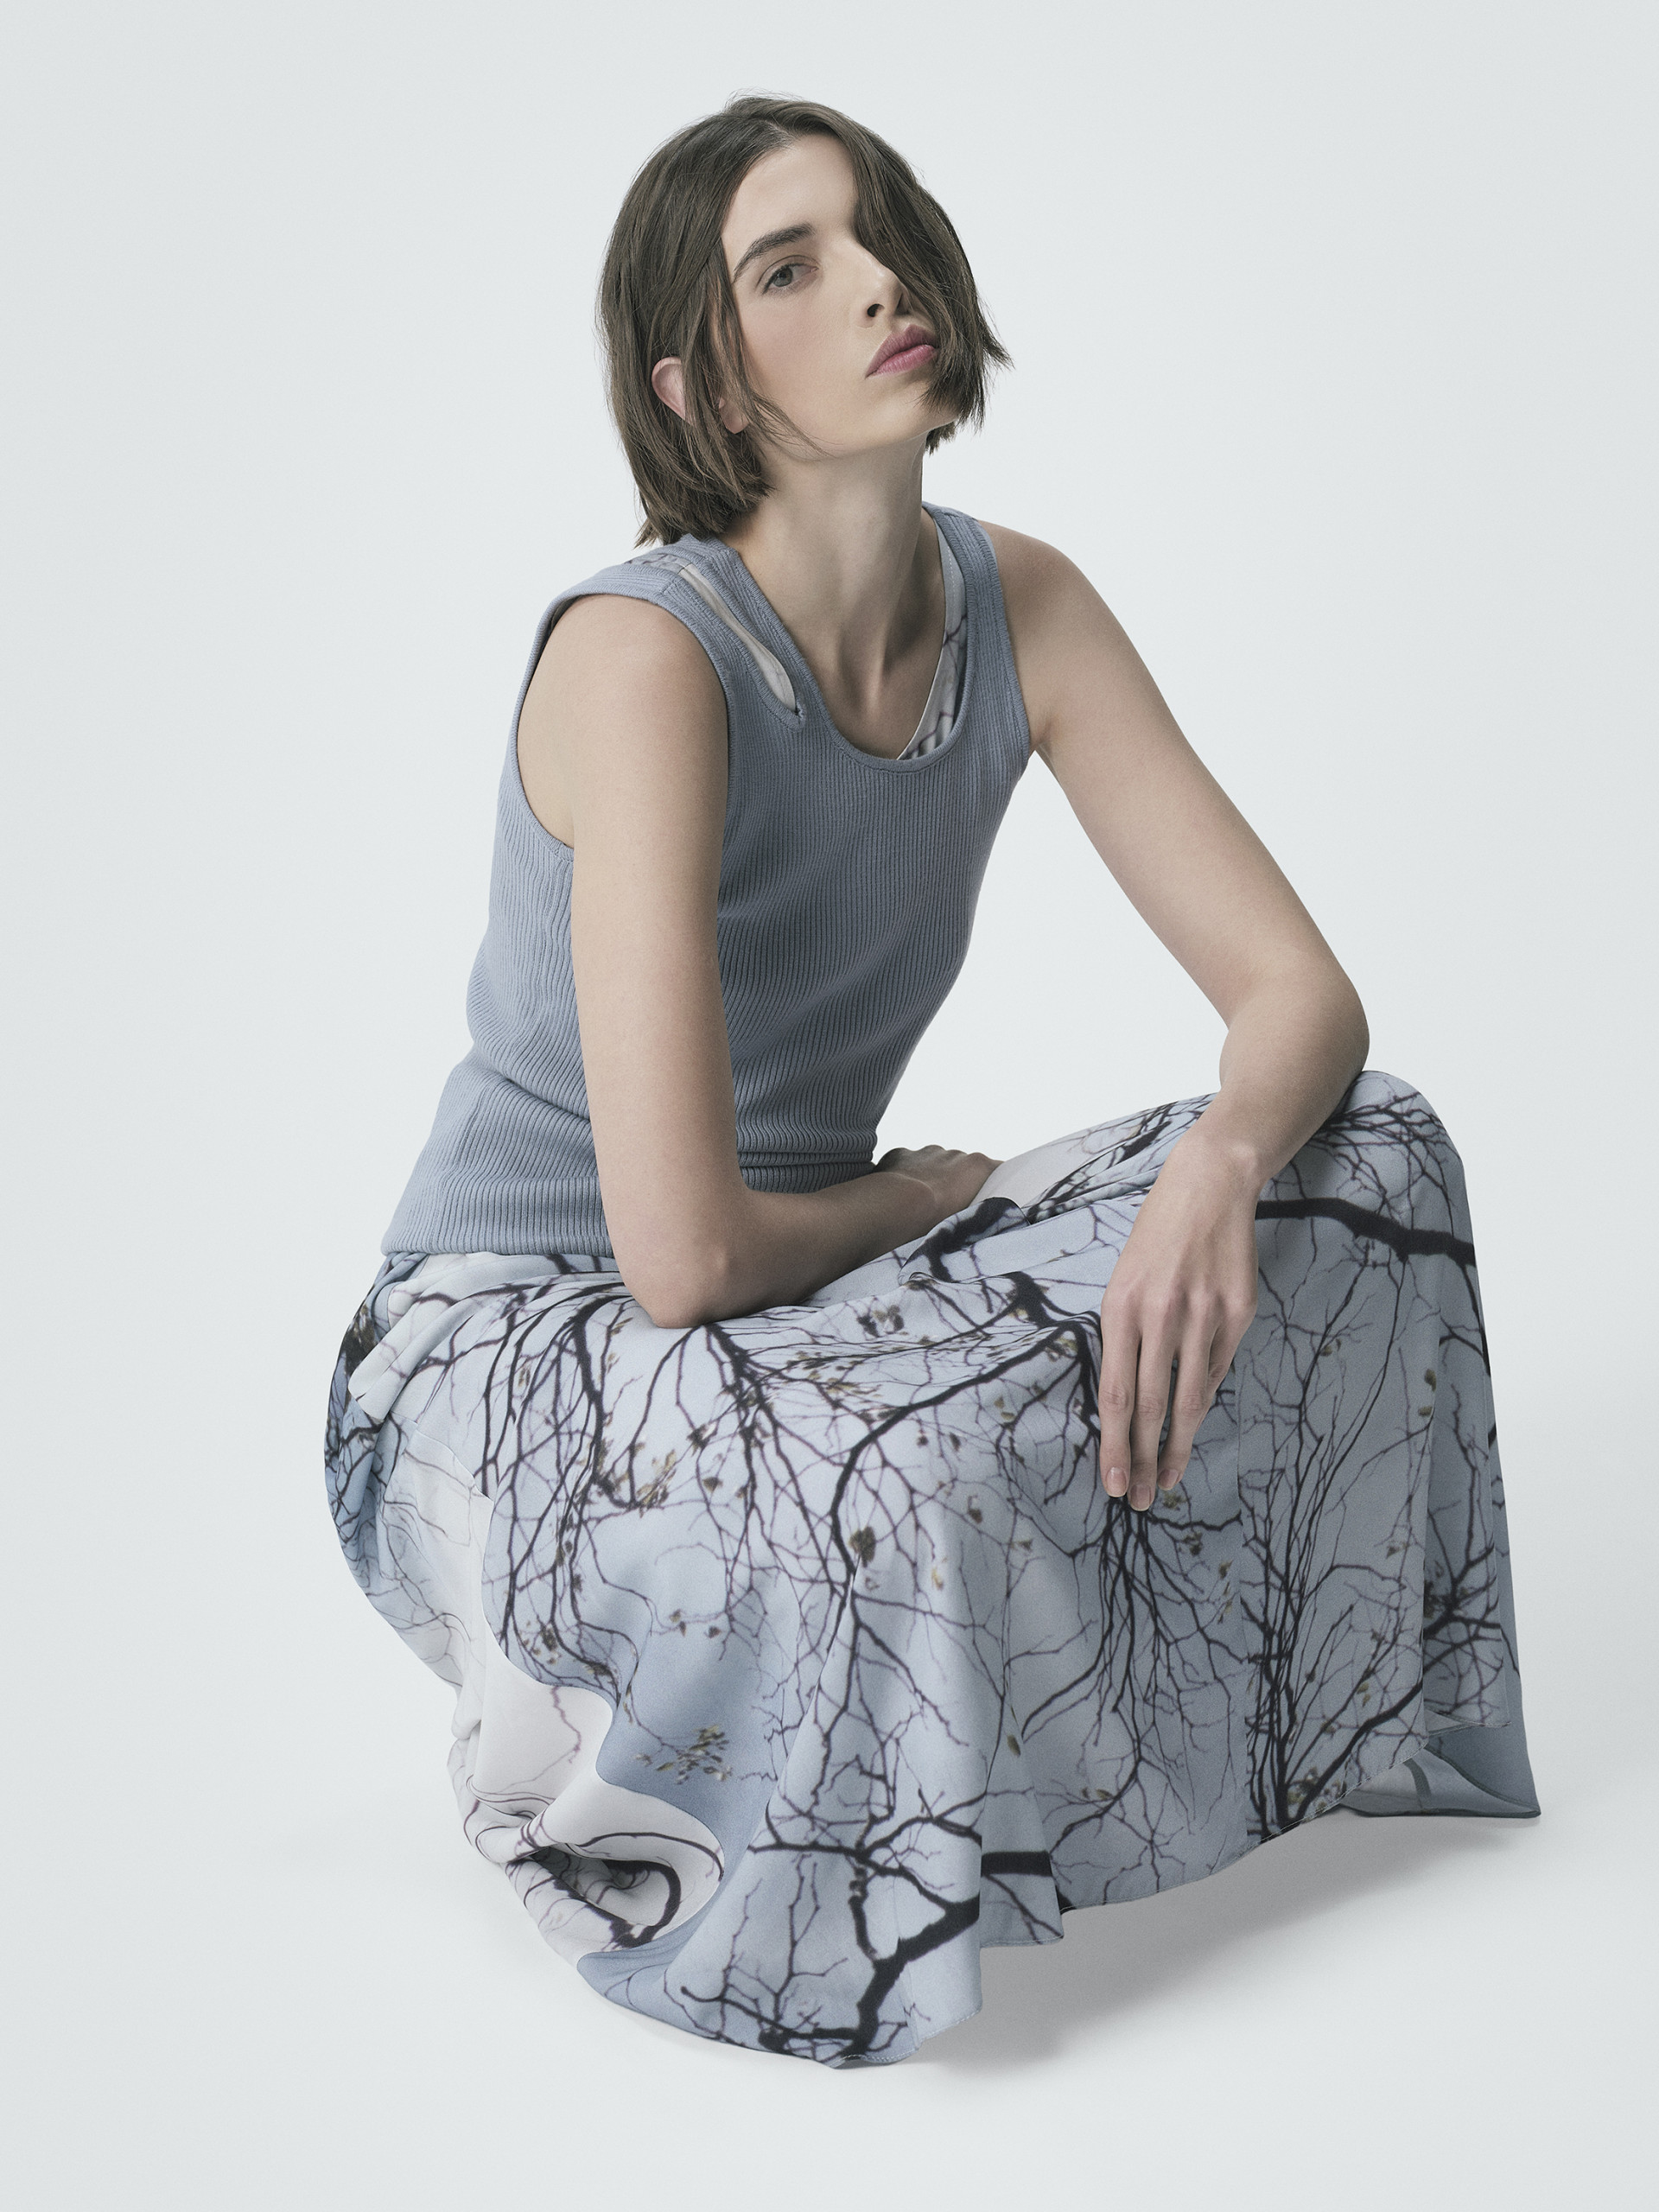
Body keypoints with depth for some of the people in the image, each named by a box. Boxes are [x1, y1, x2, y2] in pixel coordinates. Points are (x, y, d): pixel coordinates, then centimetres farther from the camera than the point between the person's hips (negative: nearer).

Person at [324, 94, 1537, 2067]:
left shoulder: (1014, 608, -5)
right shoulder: (645, 655, -26)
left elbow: (1299, 992, -7)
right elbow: (685, 1253, -31)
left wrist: (1215, 1167, -29)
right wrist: (922, 1194, -10)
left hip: (807, 1293, 6)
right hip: (497, 1366, -6)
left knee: (1370, 1153, -10)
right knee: (912, 1470, -39)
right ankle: (590, 1771, -3)